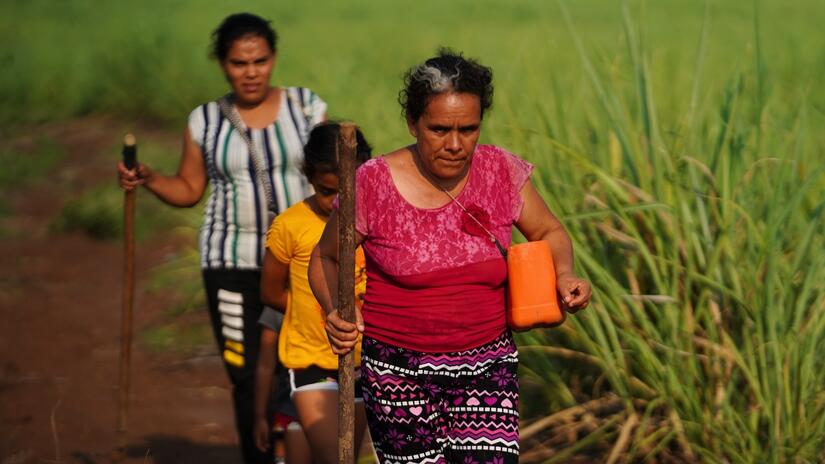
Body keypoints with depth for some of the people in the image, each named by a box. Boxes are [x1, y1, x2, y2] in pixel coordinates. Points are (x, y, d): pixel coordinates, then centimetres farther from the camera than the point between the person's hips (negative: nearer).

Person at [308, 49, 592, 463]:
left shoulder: (502, 172, -2)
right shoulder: (373, 184, -9)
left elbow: (549, 233, 14)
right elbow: (325, 259, 5)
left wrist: (564, 276, -7)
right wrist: (335, 312, -14)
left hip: (487, 366, 2)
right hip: (399, 373, -2)